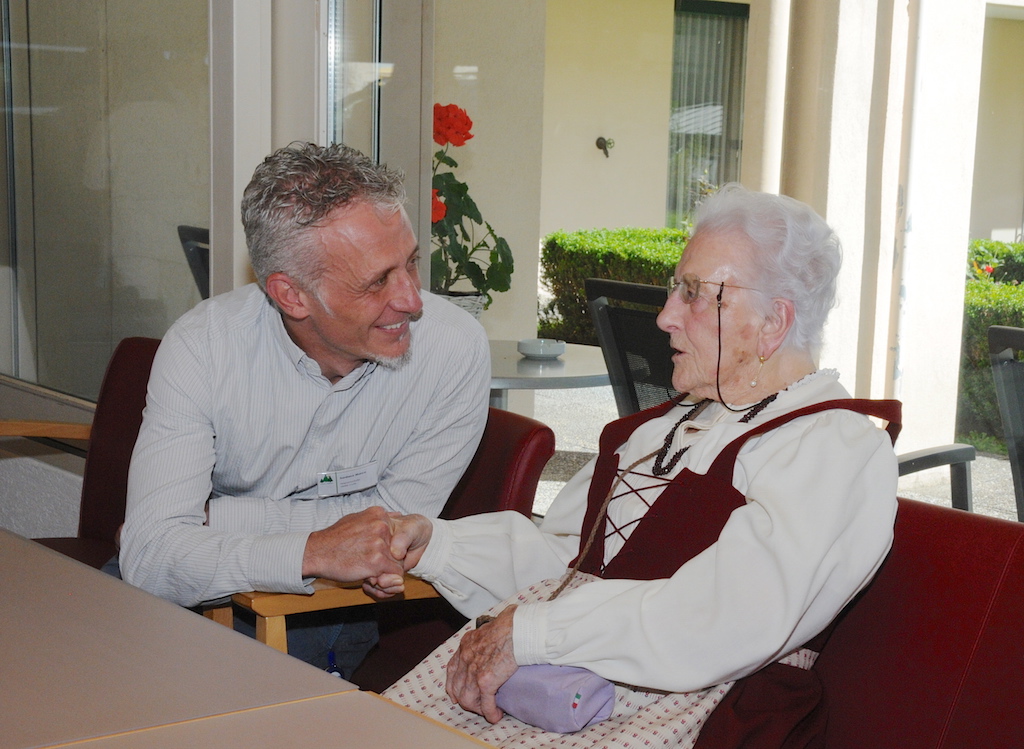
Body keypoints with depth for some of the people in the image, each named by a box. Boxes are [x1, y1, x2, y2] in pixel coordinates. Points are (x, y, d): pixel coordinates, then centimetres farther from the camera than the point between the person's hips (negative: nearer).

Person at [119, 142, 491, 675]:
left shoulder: (454, 350, -18)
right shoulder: (202, 347, -18)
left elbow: (396, 520, -11)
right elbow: (149, 556, -24)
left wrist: (214, 516, -14)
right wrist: (312, 552, -39)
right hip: (219, 585, 2)